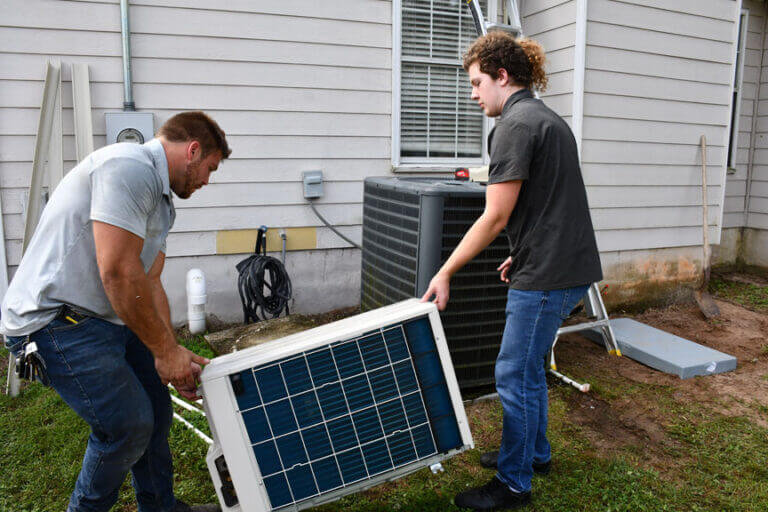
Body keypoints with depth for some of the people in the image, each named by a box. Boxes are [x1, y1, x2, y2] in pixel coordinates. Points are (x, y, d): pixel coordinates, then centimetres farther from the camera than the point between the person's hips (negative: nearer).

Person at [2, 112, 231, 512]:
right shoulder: (129, 166, -19)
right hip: (55, 318, -10)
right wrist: (165, 351, -15)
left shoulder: (161, 202, 15)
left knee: (155, 410, 13)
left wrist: (172, 353, 6)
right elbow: (118, 272, -25)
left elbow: (149, 284, 14)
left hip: (108, 317, 10)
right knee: (127, 423, -12)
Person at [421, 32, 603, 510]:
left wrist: (445, 273, -13)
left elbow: (495, 218, -19)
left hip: (547, 275, -10)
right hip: (571, 266, 10)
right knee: (528, 366, 21)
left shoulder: (515, 125, -15)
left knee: (515, 375, 1)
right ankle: (533, 451, 38)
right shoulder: (550, 119, 16)